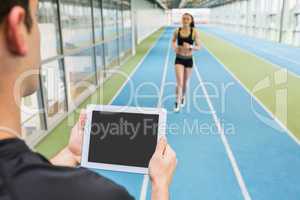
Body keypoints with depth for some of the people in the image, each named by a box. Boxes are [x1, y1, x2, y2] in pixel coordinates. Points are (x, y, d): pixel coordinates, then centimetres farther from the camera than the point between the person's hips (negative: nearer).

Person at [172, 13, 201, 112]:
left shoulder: (194, 32, -9)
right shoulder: (177, 31, -4)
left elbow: (198, 47, -8)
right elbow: (173, 40, 16)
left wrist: (190, 46, -27)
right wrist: (174, 47, -5)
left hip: (189, 60, 0)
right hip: (179, 59, 0)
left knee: (185, 82, 15)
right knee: (179, 82, -10)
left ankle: (183, 98, 42)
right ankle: (177, 102, 3)